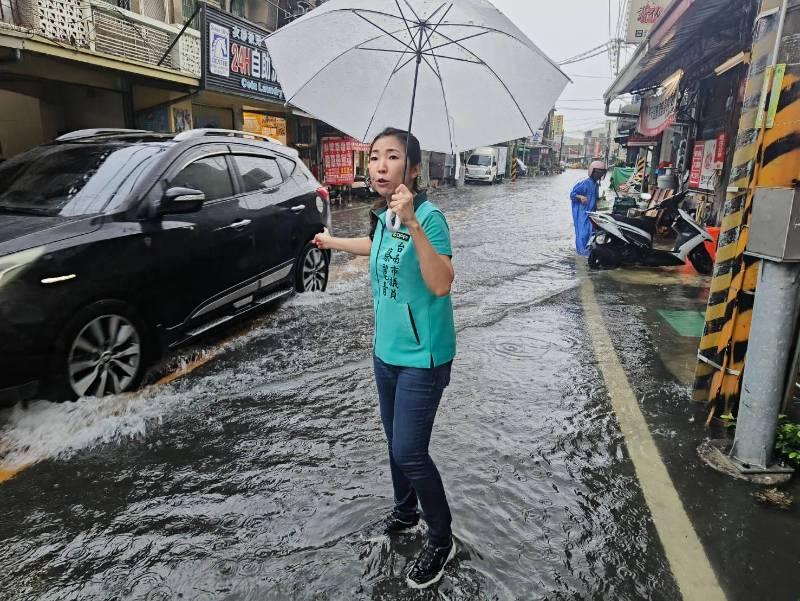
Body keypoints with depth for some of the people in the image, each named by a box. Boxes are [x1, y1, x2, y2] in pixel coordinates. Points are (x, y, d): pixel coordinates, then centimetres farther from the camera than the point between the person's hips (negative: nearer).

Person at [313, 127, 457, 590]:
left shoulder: (429, 216, -21)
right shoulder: (381, 215, 2)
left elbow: (442, 285, -33)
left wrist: (413, 224, -42)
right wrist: (334, 243, 39)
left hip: (423, 357, -7)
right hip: (387, 351, 7)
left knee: (410, 452, -4)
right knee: (396, 443, 20)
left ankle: (442, 539, 19)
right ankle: (405, 510, 43)